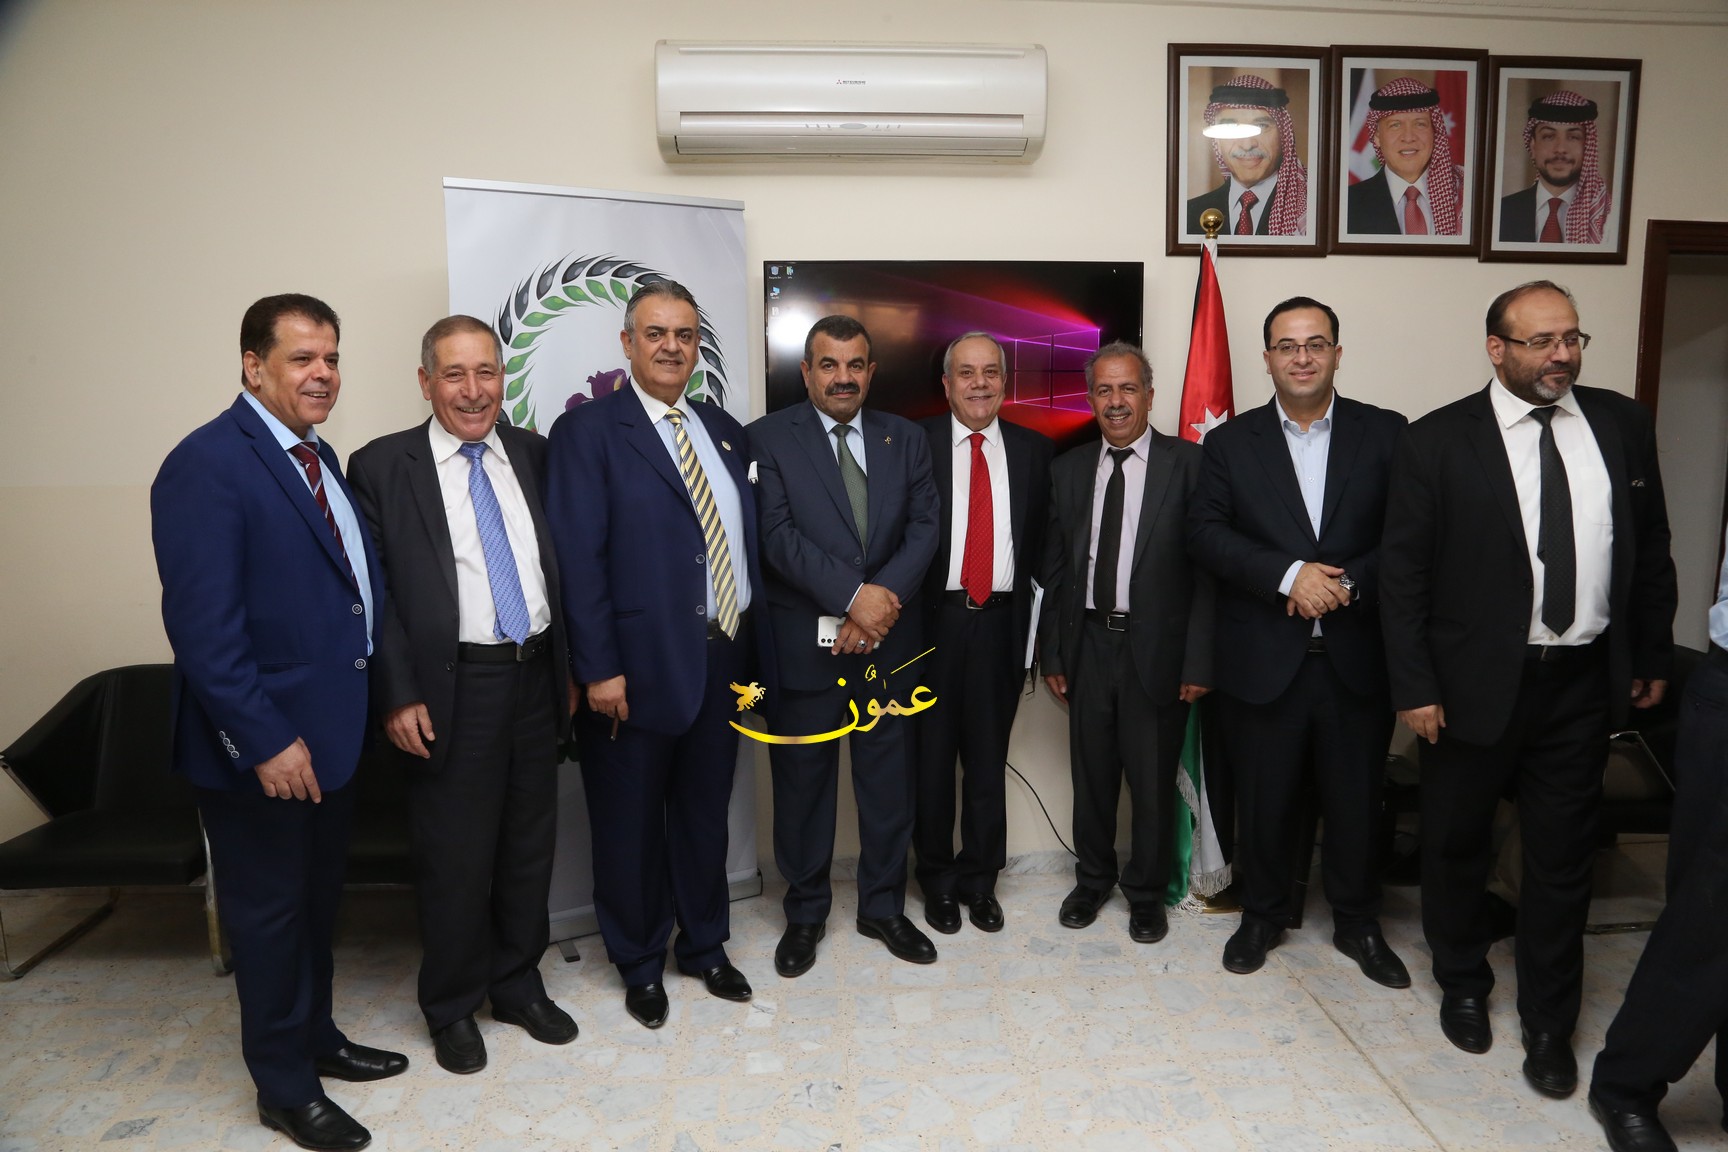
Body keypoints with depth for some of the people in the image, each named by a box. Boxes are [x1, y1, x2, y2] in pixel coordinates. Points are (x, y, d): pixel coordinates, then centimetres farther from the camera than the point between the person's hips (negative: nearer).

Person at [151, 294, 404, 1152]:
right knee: (268, 911, 10)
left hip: (330, 731, 8)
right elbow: (201, 624, -22)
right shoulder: (207, 464, -17)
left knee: (316, 899, 22)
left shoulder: (318, 458, 9)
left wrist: (379, 691, 6)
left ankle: (315, 1037, 41)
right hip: (262, 746, -8)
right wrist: (266, 740, -22)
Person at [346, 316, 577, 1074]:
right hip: (451, 689, -4)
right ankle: (452, 1007, 30)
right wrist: (397, 694, -11)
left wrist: (571, 663, 9)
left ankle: (518, 984, 35)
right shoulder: (381, 466, -4)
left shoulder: (534, 455, 7)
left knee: (530, 846, 15)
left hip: (537, 678, 4)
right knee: (455, 858, 8)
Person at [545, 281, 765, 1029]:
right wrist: (598, 669, -16)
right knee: (632, 825, 10)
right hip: (638, 665, -5)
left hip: (722, 659, 5)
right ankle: (641, 963, 31)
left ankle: (705, 945, 37)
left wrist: (750, 642, 8)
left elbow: (746, 536, 14)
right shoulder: (588, 431, -7)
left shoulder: (724, 430, 11)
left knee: (705, 814, 18)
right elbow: (578, 558, -13)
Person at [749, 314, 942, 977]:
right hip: (803, 644, -3)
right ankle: (805, 913, 30)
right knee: (802, 785, 11)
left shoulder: (905, 439, 8)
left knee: (888, 783, 13)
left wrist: (885, 598, -15)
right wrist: (853, 594, -20)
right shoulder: (769, 438, -3)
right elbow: (777, 534, -13)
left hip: (890, 642, 3)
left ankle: (883, 907, 33)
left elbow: (924, 526, 0)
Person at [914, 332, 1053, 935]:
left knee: (988, 756, 10)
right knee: (932, 755, 9)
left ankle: (980, 879, 27)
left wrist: (1033, 621, -1)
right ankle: (938, 879, 27)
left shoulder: (1033, 449, 8)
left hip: (1001, 620, 2)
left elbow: (1042, 540, 7)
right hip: (934, 619, -2)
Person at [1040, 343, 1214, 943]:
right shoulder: (1068, 469, 7)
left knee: (1153, 781, 9)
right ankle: (1092, 880, 36)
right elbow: (1053, 567, 8)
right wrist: (1051, 651, 5)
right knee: (1091, 775, 15)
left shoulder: (1188, 463, -5)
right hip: (1088, 645, 3)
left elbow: (1206, 567, -8)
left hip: (1157, 647, -3)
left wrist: (1199, 661, -11)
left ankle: (1146, 893, 30)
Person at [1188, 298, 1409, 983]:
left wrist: (1348, 583, -18)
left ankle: (1357, 922, 34)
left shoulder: (1386, 434, 3)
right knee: (1264, 799, 12)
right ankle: (1263, 914, 33)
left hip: (1357, 657, 1)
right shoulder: (1230, 443, 3)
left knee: (1358, 798, 13)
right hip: (1263, 660, 0)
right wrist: (1288, 574, -19)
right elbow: (1205, 533, -8)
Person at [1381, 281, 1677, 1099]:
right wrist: (1413, 687, -11)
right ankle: (1463, 985, 38)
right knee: (1457, 844, 14)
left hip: (1584, 680, 3)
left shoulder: (1622, 424, 3)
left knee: (1563, 856, 13)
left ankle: (1549, 1023, 31)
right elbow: (1402, 573, -9)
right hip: (1477, 683, -2)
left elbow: (1650, 549, 11)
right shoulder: (1437, 441, -9)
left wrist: (1654, 656, 11)